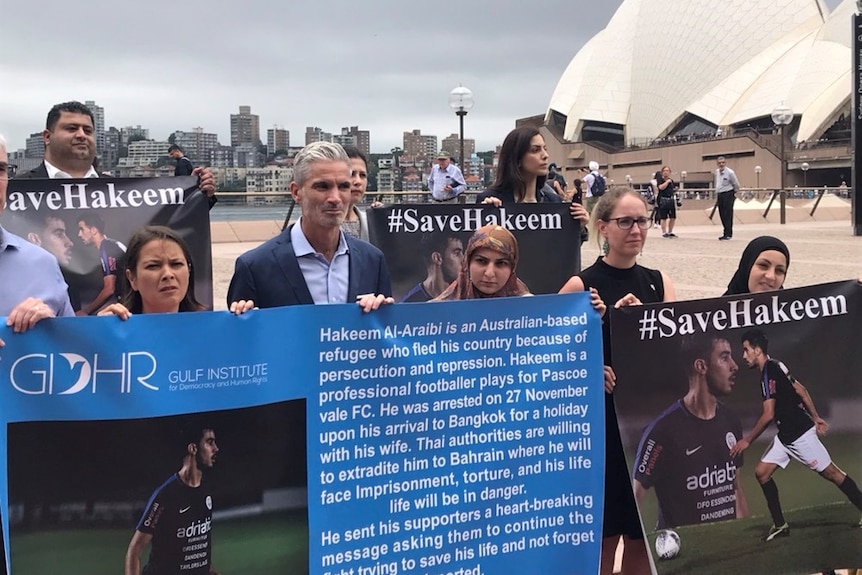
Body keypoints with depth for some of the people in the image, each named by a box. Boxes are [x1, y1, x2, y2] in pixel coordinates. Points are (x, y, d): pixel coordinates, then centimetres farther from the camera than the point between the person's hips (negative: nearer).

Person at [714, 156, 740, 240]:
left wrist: (735, 193, 9)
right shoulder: (717, 172, 10)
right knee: (722, 215, 8)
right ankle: (726, 233, 17)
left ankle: (728, 234, -6)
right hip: (720, 195, 7)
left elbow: (736, 184, -2)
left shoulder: (730, 172, -10)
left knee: (728, 214, -8)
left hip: (728, 194, -7)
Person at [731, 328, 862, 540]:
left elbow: (768, 415, -24)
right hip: (786, 435, 10)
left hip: (800, 434, -10)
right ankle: (780, 525, 9)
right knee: (762, 472, 4)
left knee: (831, 472, 1)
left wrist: (747, 440, -17)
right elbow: (801, 390, 14)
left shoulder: (770, 372, -21)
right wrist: (816, 418, 19)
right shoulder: (774, 367, 8)